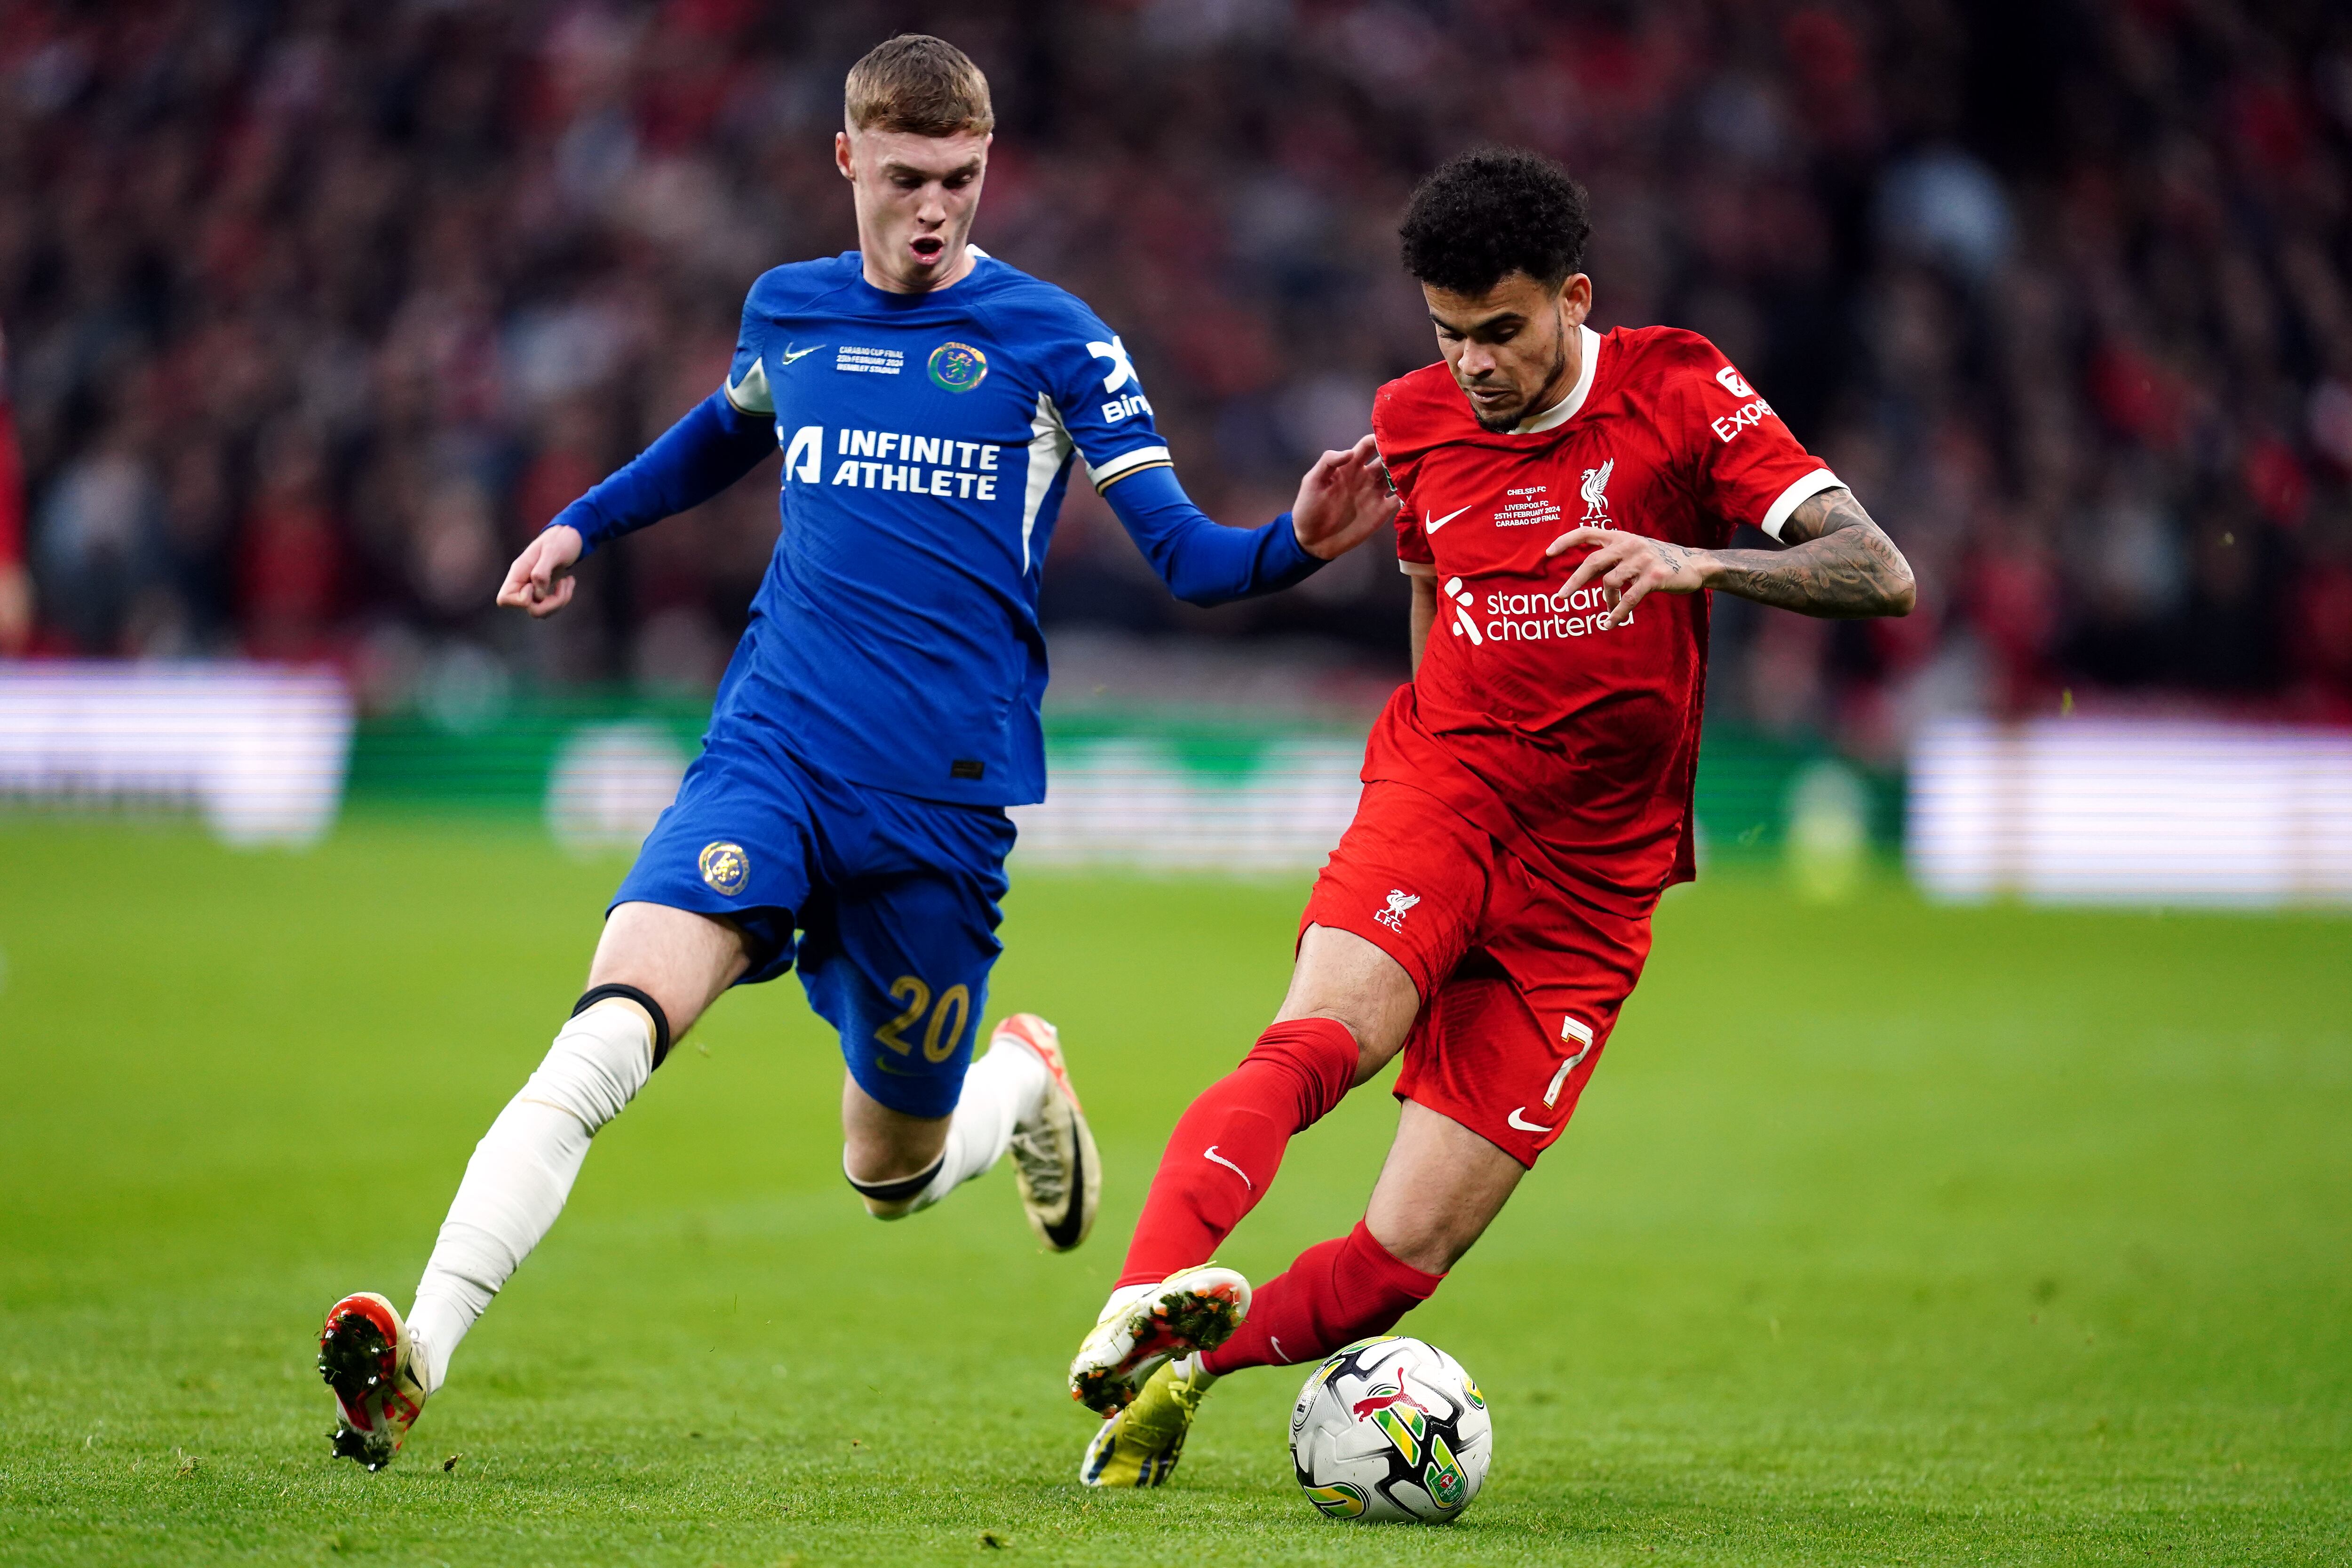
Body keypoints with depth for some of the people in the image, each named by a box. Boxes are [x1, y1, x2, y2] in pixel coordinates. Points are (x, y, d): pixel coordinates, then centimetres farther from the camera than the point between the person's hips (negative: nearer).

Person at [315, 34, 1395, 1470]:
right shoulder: (786, 313, 11)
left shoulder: (1050, 339, 0)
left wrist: (1296, 546, -23)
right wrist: (585, 524, 34)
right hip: (769, 755, 1)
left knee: (891, 1176, 9)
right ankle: (415, 1362, -30)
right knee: (608, 1037, -24)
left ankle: (1023, 1083, 44)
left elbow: (1184, 556, -4)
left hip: (945, 798, -1)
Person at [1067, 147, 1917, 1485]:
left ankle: (1184, 1371, 15)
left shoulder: (1677, 392, -3)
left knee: (1404, 1261, -7)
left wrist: (1697, 563, -28)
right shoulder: (1416, 422, 8)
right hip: (1439, 789, 1)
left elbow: (1882, 574, -12)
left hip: (1589, 885, -1)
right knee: (1326, 1034, -35)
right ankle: (1144, 1302, -49)